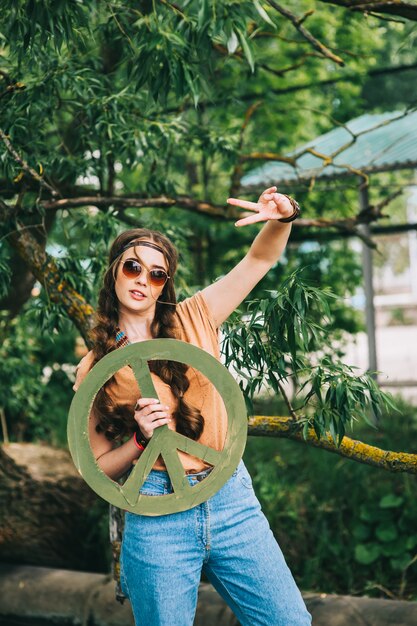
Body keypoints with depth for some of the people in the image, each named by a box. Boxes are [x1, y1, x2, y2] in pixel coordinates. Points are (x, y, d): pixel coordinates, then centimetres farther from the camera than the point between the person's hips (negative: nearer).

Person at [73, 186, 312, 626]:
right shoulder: (93, 370, 5)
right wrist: (141, 439, -11)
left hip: (232, 500, 2)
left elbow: (260, 259, 8)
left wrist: (283, 217, -13)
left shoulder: (193, 319, 6)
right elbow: (99, 467, 8)